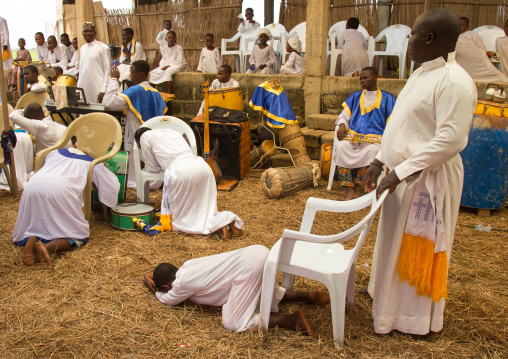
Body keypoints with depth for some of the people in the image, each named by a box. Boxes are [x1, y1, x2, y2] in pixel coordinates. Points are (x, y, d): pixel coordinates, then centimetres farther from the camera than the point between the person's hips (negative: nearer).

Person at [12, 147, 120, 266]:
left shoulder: (55, 152, 37)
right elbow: (112, 184, 34)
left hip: (31, 186, 4)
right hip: (60, 190, -4)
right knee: (79, 234, 7)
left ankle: (31, 239, -12)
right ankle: (48, 247, -22)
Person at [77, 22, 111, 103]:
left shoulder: (103, 47, -3)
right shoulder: (82, 49, 17)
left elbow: (107, 70, -7)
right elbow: (81, 70, 21)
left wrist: (103, 90, -14)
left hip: (97, 90, -6)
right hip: (84, 89, 6)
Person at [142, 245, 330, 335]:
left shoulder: (182, 284, -1)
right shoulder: (187, 265, 19)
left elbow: (166, 300, 19)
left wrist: (153, 288, 38)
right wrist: (157, 281, 36)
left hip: (250, 265, -10)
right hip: (260, 251, 10)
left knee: (232, 323, -4)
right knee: (265, 295, 37)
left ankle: (292, 320, -11)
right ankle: (307, 296, 18)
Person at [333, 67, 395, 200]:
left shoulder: (387, 98, 11)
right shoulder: (355, 97, 21)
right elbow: (344, 116, 19)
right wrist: (342, 125, -6)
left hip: (375, 138, -2)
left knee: (371, 150, -38)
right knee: (340, 146, -31)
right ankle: (350, 190, -31)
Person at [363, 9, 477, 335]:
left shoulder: (455, 82, -19)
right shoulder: (421, 74, 11)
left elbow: (450, 141, -25)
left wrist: (400, 172, -25)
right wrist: (380, 161, 13)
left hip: (428, 179, -9)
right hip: (404, 175, 9)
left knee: (418, 248, 5)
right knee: (396, 242, 20)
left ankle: (416, 319, 24)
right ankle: (391, 297, 40)